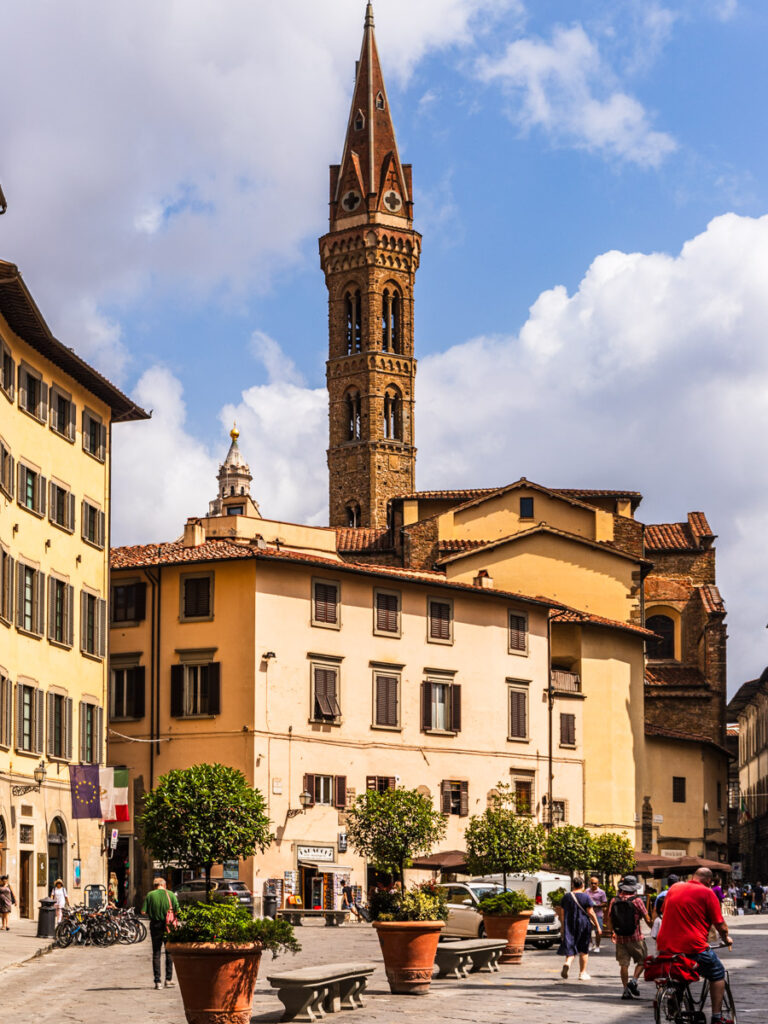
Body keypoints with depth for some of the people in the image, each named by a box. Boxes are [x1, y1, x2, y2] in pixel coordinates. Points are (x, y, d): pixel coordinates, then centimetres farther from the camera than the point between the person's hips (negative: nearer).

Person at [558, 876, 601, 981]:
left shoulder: (566, 897, 5)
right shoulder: (586, 897, -6)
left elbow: (563, 913, 9)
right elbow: (591, 913, -9)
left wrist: (563, 927, 19)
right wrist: (598, 927, -3)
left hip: (569, 925, 2)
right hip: (583, 924, -2)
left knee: (570, 945, 3)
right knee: (583, 950, 9)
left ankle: (567, 963, -27)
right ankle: (582, 973, 14)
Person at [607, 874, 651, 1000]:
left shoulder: (614, 901, 0)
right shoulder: (637, 901, -11)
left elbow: (610, 918, 10)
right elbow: (647, 920, -7)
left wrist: (614, 932, 26)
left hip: (620, 938, 3)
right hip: (635, 937, -3)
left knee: (624, 964, 8)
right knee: (642, 960, 14)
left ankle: (625, 990, 9)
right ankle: (633, 981, -3)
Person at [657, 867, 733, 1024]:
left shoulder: (674, 888, 13)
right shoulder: (707, 893, -4)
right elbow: (720, 925, -2)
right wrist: (726, 939, 19)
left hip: (665, 946, 5)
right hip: (693, 946, -5)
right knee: (717, 974, 16)